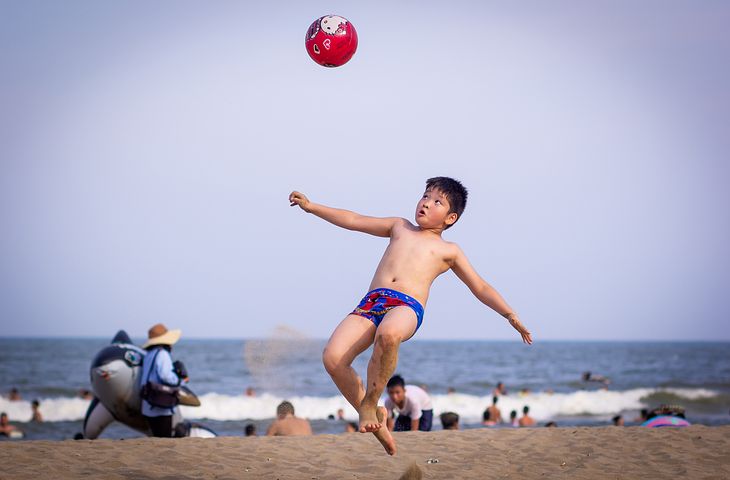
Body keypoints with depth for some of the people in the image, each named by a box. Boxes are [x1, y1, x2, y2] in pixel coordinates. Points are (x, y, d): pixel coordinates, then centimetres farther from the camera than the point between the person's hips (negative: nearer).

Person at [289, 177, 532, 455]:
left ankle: (370, 403, -18)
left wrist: (510, 315, 13)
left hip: (407, 307, -3)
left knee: (388, 335, -41)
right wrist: (311, 207, 30)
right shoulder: (400, 228, 32)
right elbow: (353, 221, 33)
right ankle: (371, 416, -2)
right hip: (371, 301, 3)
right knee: (332, 357, -23)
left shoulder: (449, 251, 24)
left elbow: (480, 289, 24)